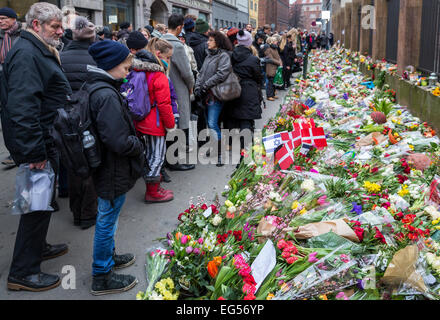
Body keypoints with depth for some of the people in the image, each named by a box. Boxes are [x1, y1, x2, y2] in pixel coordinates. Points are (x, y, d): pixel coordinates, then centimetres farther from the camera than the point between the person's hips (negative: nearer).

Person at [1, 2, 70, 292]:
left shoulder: (41, 52, 17)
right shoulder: (26, 54, -19)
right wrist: (35, 153, -28)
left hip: (47, 142, 11)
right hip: (38, 146, -11)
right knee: (39, 204, -2)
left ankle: (38, 247, 40)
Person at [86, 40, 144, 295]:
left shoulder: (94, 87, 6)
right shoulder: (107, 95, -25)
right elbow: (118, 142, -29)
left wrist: (133, 142, 5)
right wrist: (138, 146, -11)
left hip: (105, 168, 10)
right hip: (114, 172, -10)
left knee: (106, 220, 25)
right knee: (107, 222, 4)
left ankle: (108, 256, 44)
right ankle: (102, 278, 19)